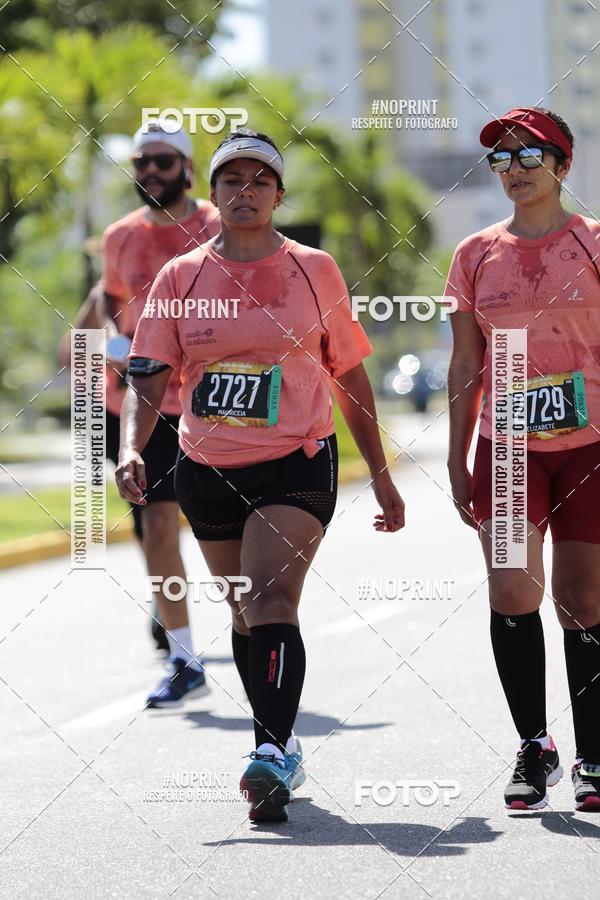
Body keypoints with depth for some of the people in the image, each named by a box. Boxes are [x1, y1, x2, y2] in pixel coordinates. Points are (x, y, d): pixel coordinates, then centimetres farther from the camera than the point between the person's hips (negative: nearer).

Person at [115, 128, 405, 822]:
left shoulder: (315, 270, 2)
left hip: (297, 464, -3)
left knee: (272, 601, -21)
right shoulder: (180, 277, 3)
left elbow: (350, 375, 9)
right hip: (208, 471, 3)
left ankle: (273, 756, -29)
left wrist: (380, 474, 10)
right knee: (245, 614, 15)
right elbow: (147, 377, -1)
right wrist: (130, 451, -20)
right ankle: (278, 747, 31)